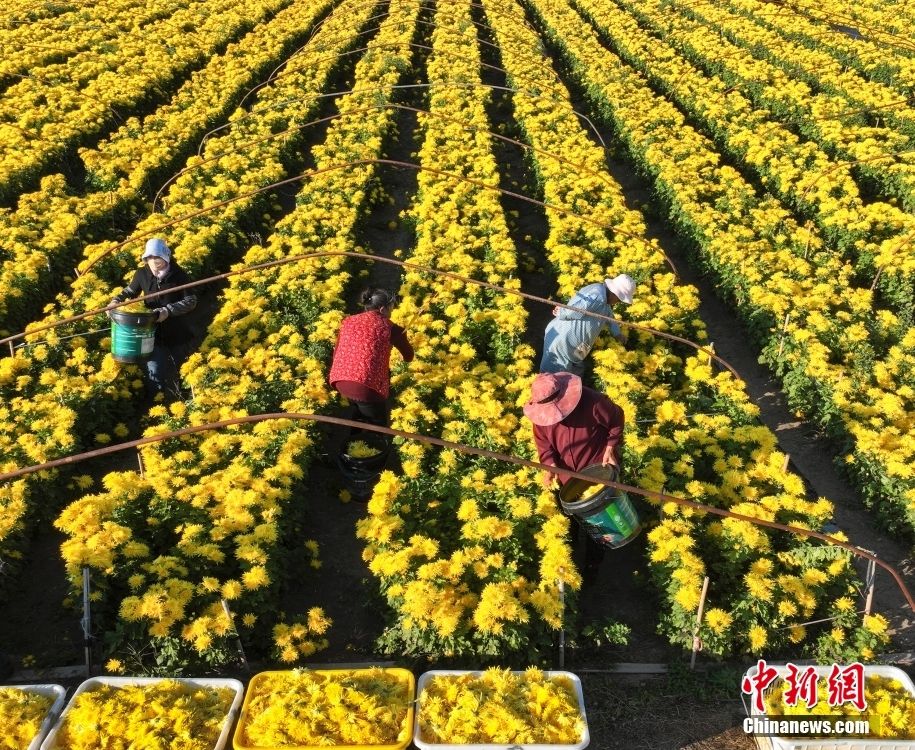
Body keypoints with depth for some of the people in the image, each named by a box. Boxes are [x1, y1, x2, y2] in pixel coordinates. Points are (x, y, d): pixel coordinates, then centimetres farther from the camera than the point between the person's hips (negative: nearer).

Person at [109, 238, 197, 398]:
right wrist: (116, 300, -9)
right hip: (154, 334, 1)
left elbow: (191, 300, -16)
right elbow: (130, 291, 10)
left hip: (179, 334, -1)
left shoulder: (179, 274, -15)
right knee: (154, 378, 6)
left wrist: (168, 310, -27)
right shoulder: (142, 274, -7)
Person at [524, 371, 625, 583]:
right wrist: (550, 465, -21)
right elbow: (543, 442, -4)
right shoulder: (541, 414, -20)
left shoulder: (592, 402, -32)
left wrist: (611, 448, -21)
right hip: (567, 476, 4)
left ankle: (592, 563, 34)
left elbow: (617, 420, -13)